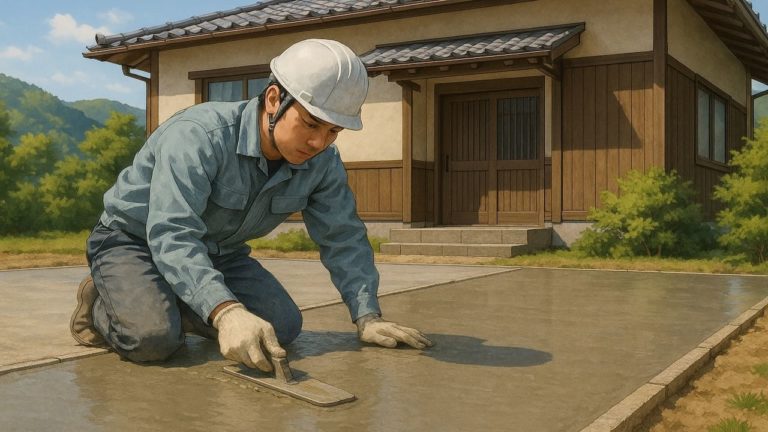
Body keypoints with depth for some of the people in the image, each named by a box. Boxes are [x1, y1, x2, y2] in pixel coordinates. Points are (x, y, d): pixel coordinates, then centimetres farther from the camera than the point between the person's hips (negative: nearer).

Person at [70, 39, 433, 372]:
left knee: (283, 326, -12)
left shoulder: (322, 162, -13)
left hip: (219, 252, 6)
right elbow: (171, 236, -43)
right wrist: (226, 312, -56)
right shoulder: (197, 136, -33)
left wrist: (367, 317, -16)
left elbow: (344, 239, -6)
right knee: (153, 338, -31)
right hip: (134, 239, -6)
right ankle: (102, 302, 4)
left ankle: (177, 307, 11)